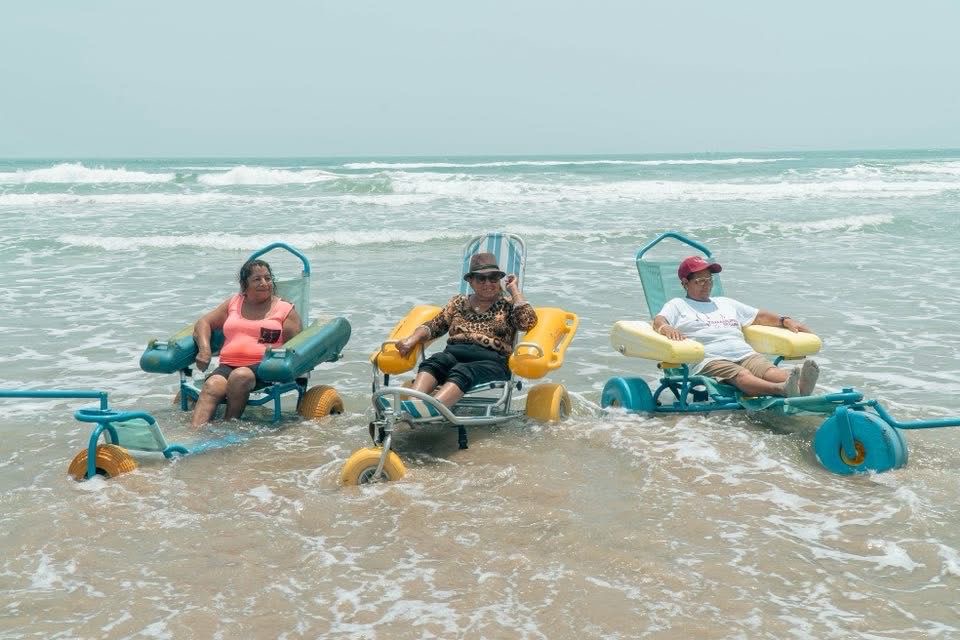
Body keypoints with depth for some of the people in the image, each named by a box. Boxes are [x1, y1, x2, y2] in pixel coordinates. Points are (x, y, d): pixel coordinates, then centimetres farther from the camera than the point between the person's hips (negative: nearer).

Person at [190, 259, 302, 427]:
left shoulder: (285, 309, 12)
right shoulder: (233, 303, 24)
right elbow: (203, 323, 20)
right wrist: (204, 349, 0)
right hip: (228, 365, 3)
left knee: (240, 375, -37)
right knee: (212, 385, -30)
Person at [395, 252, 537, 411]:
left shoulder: (507, 305, 19)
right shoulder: (459, 303, 27)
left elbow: (528, 322, -1)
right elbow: (435, 326, 19)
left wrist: (514, 290, 8)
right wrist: (413, 339, 0)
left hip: (491, 361, -3)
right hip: (453, 355, 3)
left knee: (462, 371, -36)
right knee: (435, 361, -32)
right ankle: (413, 406, -57)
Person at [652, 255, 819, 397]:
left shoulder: (726, 303, 37)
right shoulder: (677, 305, 20)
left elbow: (760, 316, 36)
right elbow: (659, 321, 0)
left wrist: (786, 321, 18)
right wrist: (666, 328, -26)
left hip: (746, 355, 5)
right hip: (710, 360, -5)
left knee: (769, 370, -29)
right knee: (741, 375, -37)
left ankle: (799, 384, -60)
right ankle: (782, 389, -65)